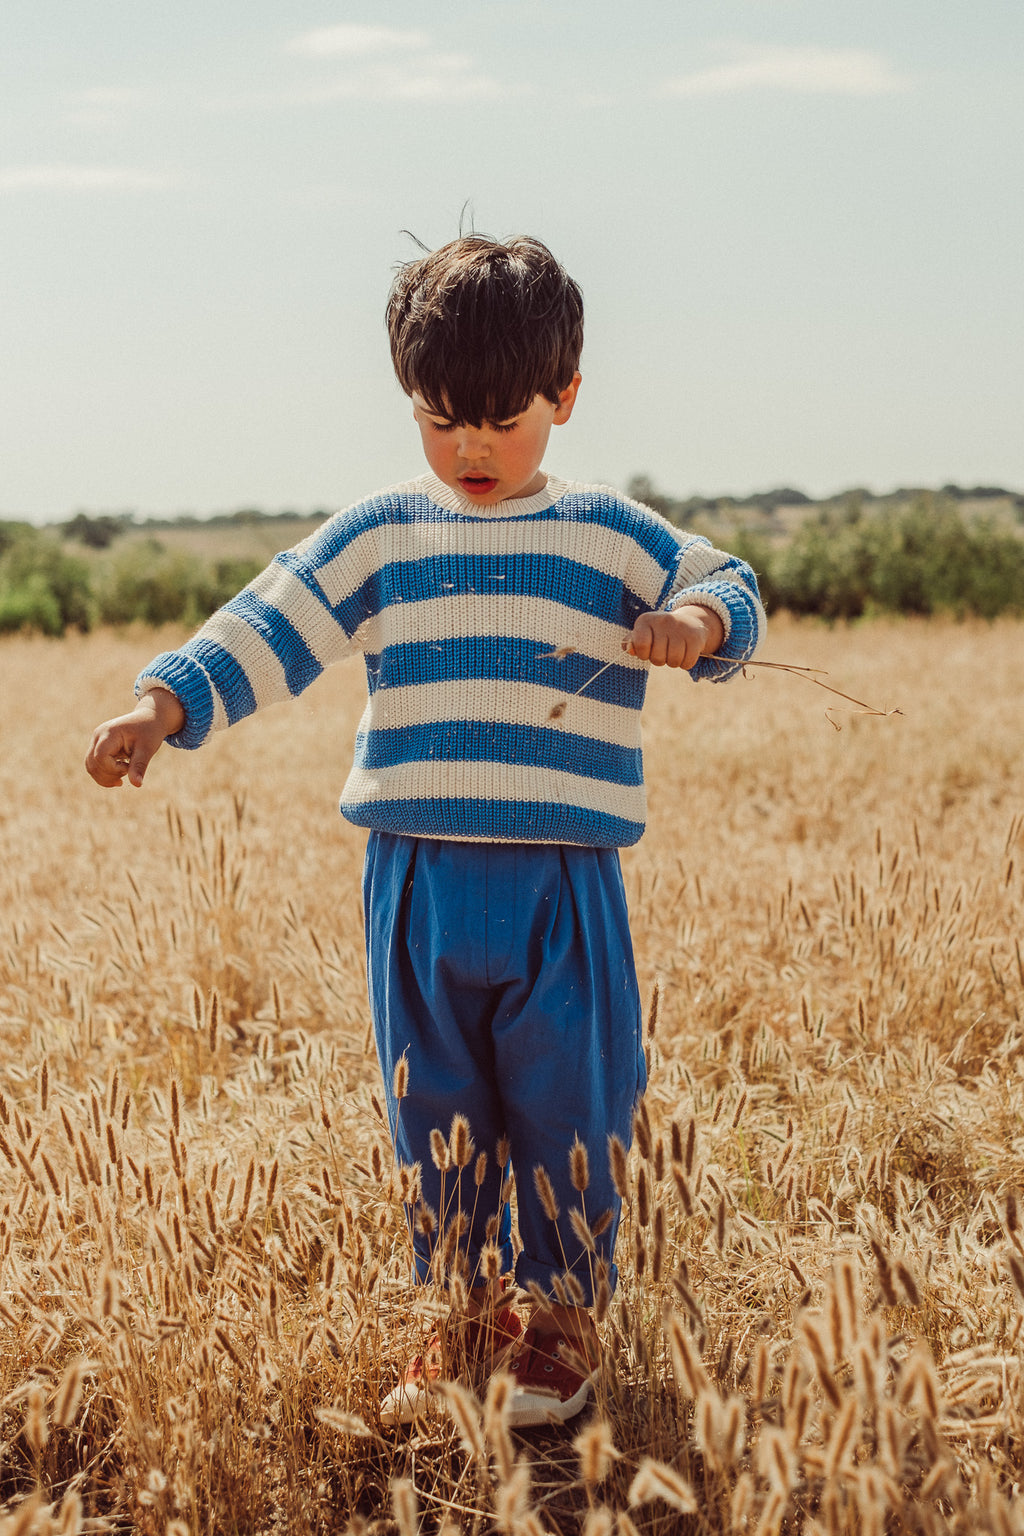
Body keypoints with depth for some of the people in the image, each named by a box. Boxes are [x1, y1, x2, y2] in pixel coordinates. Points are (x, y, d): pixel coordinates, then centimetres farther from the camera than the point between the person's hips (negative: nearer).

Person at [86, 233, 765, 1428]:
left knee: (565, 1106, 4)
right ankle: (465, 1315, 27)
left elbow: (727, 591, 5)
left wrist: (696, 626, -19)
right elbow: (265, 629, 2)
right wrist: (162, 706, -12)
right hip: (417, 878, 2)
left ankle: (561, 1317, 23)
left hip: (562, 881, -2)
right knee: (435, 1109, 10)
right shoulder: (375, 541, 6)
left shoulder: (612, 541, 3)